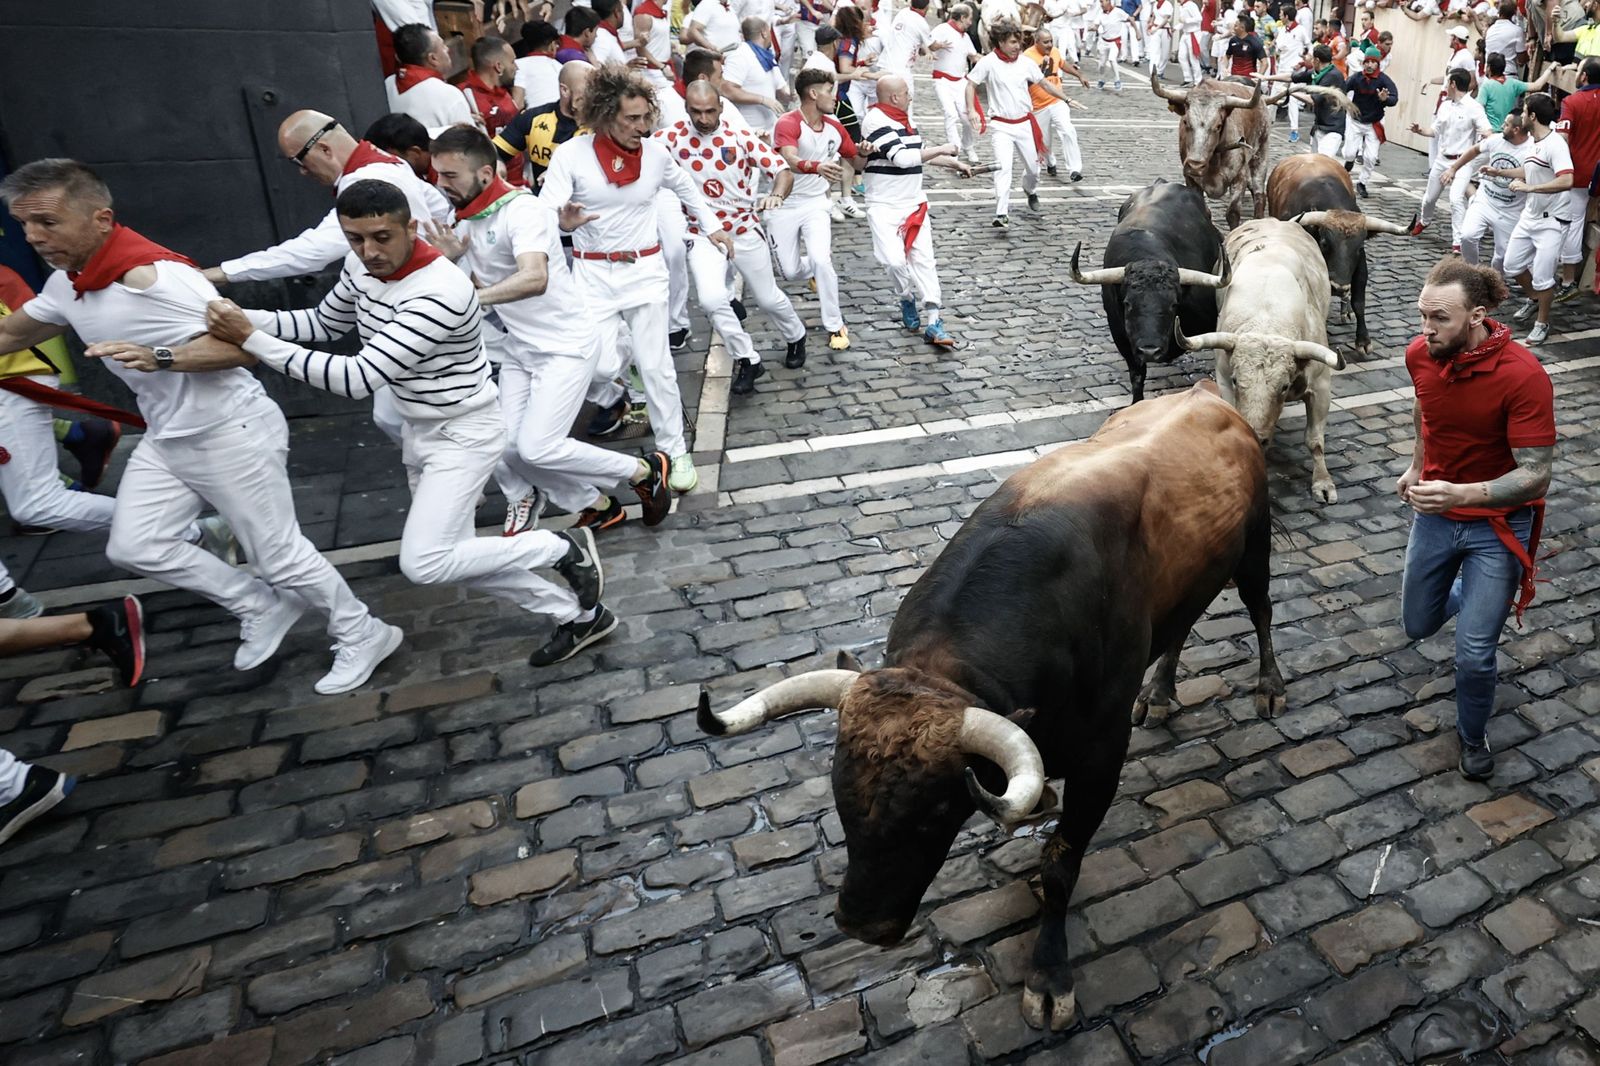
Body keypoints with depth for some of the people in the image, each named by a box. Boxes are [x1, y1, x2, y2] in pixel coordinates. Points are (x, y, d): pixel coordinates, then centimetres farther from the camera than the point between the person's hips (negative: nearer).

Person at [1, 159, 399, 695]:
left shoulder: (153, 274, -24)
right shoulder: (66, 283, 5)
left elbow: (246, 343, -27)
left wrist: (160, 358, -37)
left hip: (232, 434, -9)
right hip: (165, 438, 9)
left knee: (279, 554, -2)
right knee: (134, 546, 8)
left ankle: (363, 636, 17)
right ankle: (263, 608, 21)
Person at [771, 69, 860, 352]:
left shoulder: (835, 128, 2)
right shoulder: (788, 124, -17)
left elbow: (856, 160, 18)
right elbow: (790, 161, -37)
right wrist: (818, 166, -55)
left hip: (815, 204, 2)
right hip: (783, 207, -2)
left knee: (821, 260, -20)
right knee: (790, 271, 2)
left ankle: (835, 325, -6)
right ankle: (819, 269, 40)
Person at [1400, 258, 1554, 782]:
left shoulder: (1524, 377, -28)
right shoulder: (1420, 354, -12)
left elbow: (1535, 478, -27)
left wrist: (1461, 494, -43)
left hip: (1497, 525, -5)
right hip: (1435, 512, 5)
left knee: (1473, 654, -4)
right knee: (1418, 626, 19)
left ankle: (1473, 737, 26)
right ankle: (1468, 590, 54)